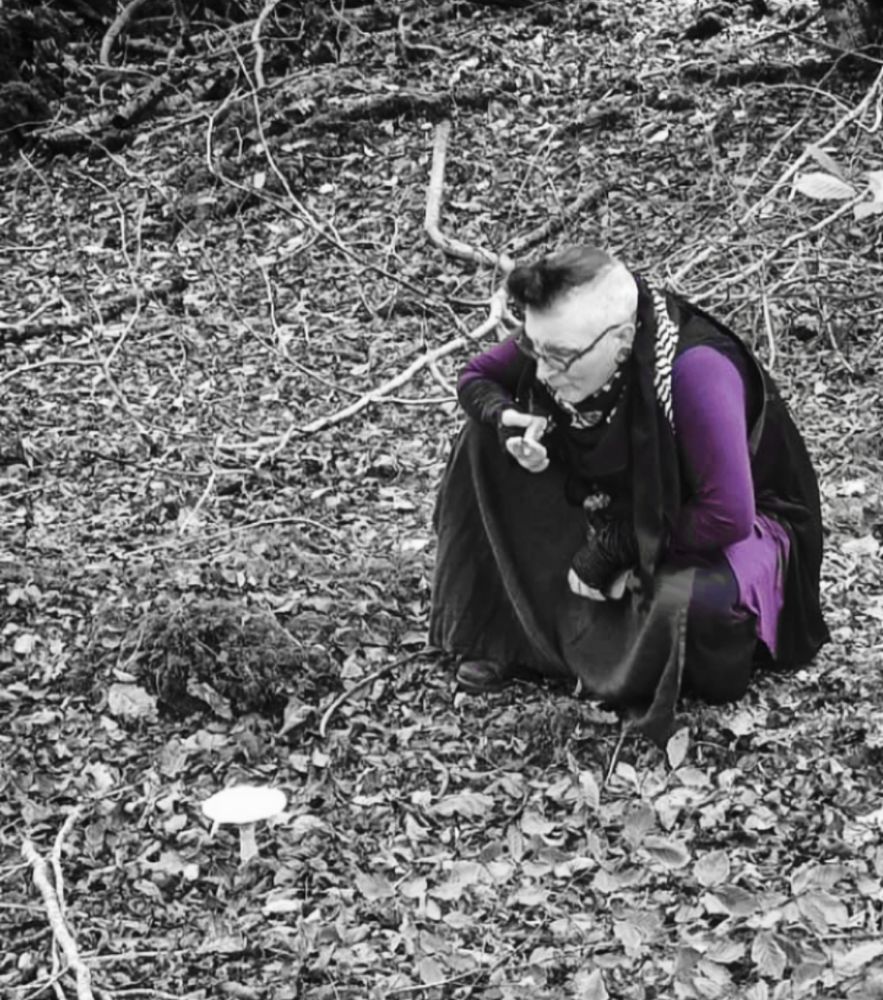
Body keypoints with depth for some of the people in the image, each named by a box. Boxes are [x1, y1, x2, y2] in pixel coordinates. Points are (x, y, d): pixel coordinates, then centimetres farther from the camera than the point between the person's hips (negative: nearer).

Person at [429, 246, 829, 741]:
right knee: (486, 440, -8)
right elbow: (476, 377, 0)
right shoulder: (559, 338, -19)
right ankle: (509, 634, -4)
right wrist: (506, 418, -24)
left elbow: (726, 516, -36)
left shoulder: (694, 370, -38)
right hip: (623, 503, 6)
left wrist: (610, 551, -25)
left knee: (695, 599, -41)